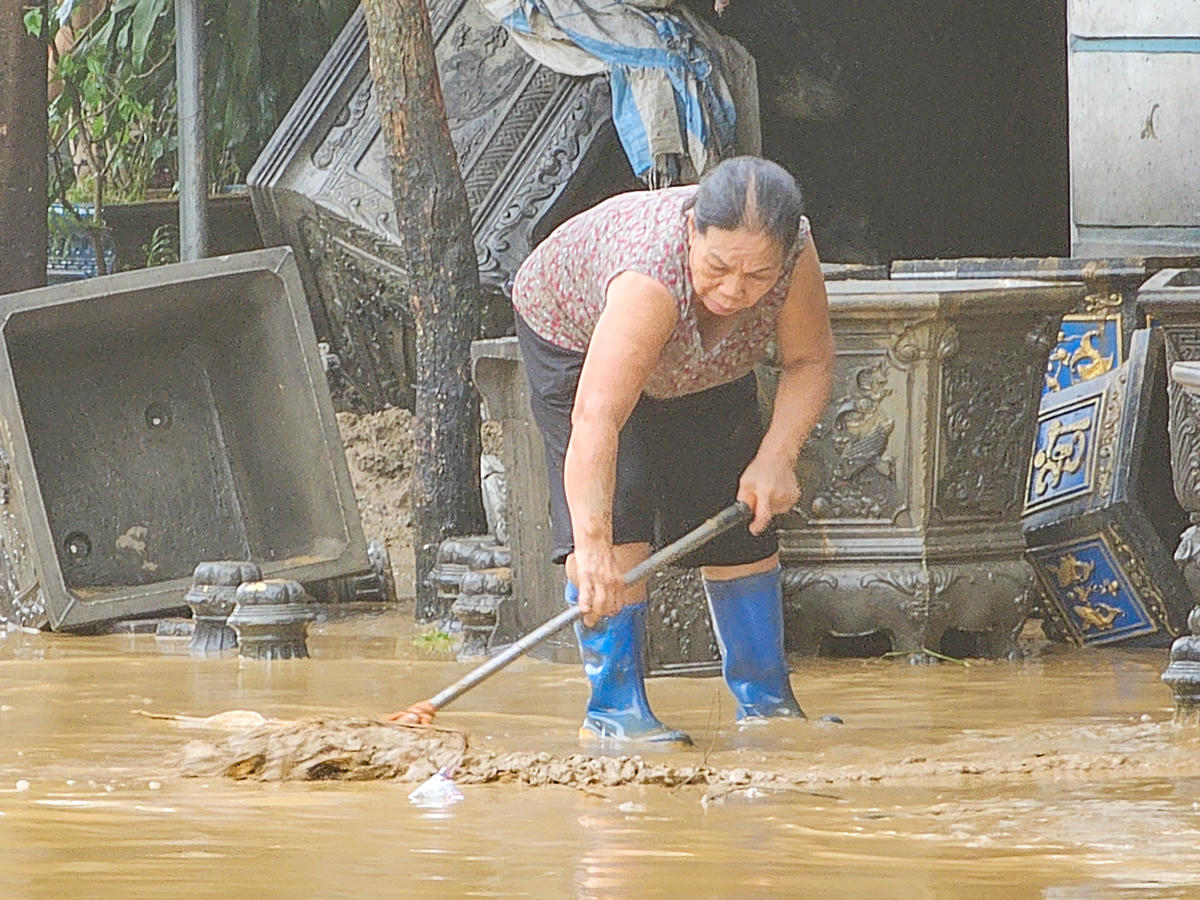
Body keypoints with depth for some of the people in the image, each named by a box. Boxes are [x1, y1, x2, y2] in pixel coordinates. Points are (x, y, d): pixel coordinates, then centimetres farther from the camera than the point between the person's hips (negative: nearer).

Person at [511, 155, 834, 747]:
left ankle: (765, 699, 16)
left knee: (741, 517, 4)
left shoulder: (794, 251, -33)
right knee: (615, 512, -21)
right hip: (577, 338, -5)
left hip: (702, 366, 5)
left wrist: (776, 460, -29)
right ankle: (614, 707, -17)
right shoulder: (654, 274, -48)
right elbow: (598, 416, -55)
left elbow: (809, 360, -16)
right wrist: (594, 549, -62)